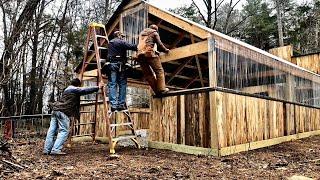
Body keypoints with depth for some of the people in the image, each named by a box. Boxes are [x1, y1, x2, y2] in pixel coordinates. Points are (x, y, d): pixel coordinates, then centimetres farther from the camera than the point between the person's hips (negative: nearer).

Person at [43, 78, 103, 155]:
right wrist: (98, 87, 1)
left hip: (55, 110, 9)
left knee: (52, 130, 9)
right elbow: (86, 90, -7)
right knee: (64, 131, -5)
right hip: (63, 112, -9)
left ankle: (47, 149, 13)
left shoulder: (67, 89, 24)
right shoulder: (75, 89, -2)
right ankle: (56, 150, -10)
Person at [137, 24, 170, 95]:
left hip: (140, 55, 6)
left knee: (148, 74, 6)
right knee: (159, 70, -5)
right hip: (149, 53, -6)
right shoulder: (154, 33, 13)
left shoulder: (141, 33, 32)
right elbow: (159, 44, 7)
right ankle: (161, 89, -16)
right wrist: (166, 50, 20)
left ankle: (156, 90, 2)